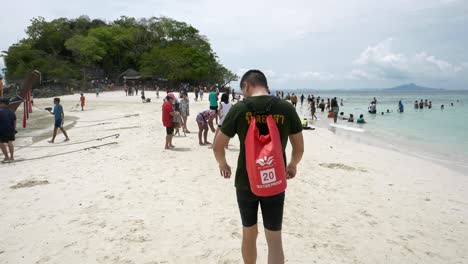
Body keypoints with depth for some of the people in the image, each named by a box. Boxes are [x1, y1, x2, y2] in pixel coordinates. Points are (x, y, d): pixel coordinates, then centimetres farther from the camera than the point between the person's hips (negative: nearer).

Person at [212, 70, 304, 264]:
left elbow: (217, 147, -3)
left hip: (246, 182, 0)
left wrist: (223, 164, 17)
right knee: (274, 240, 9)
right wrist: (292, 165, 23)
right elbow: (299, 148, 3)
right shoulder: (286, 108, -6)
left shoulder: (239, 109, -10)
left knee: (249, 233, 20)